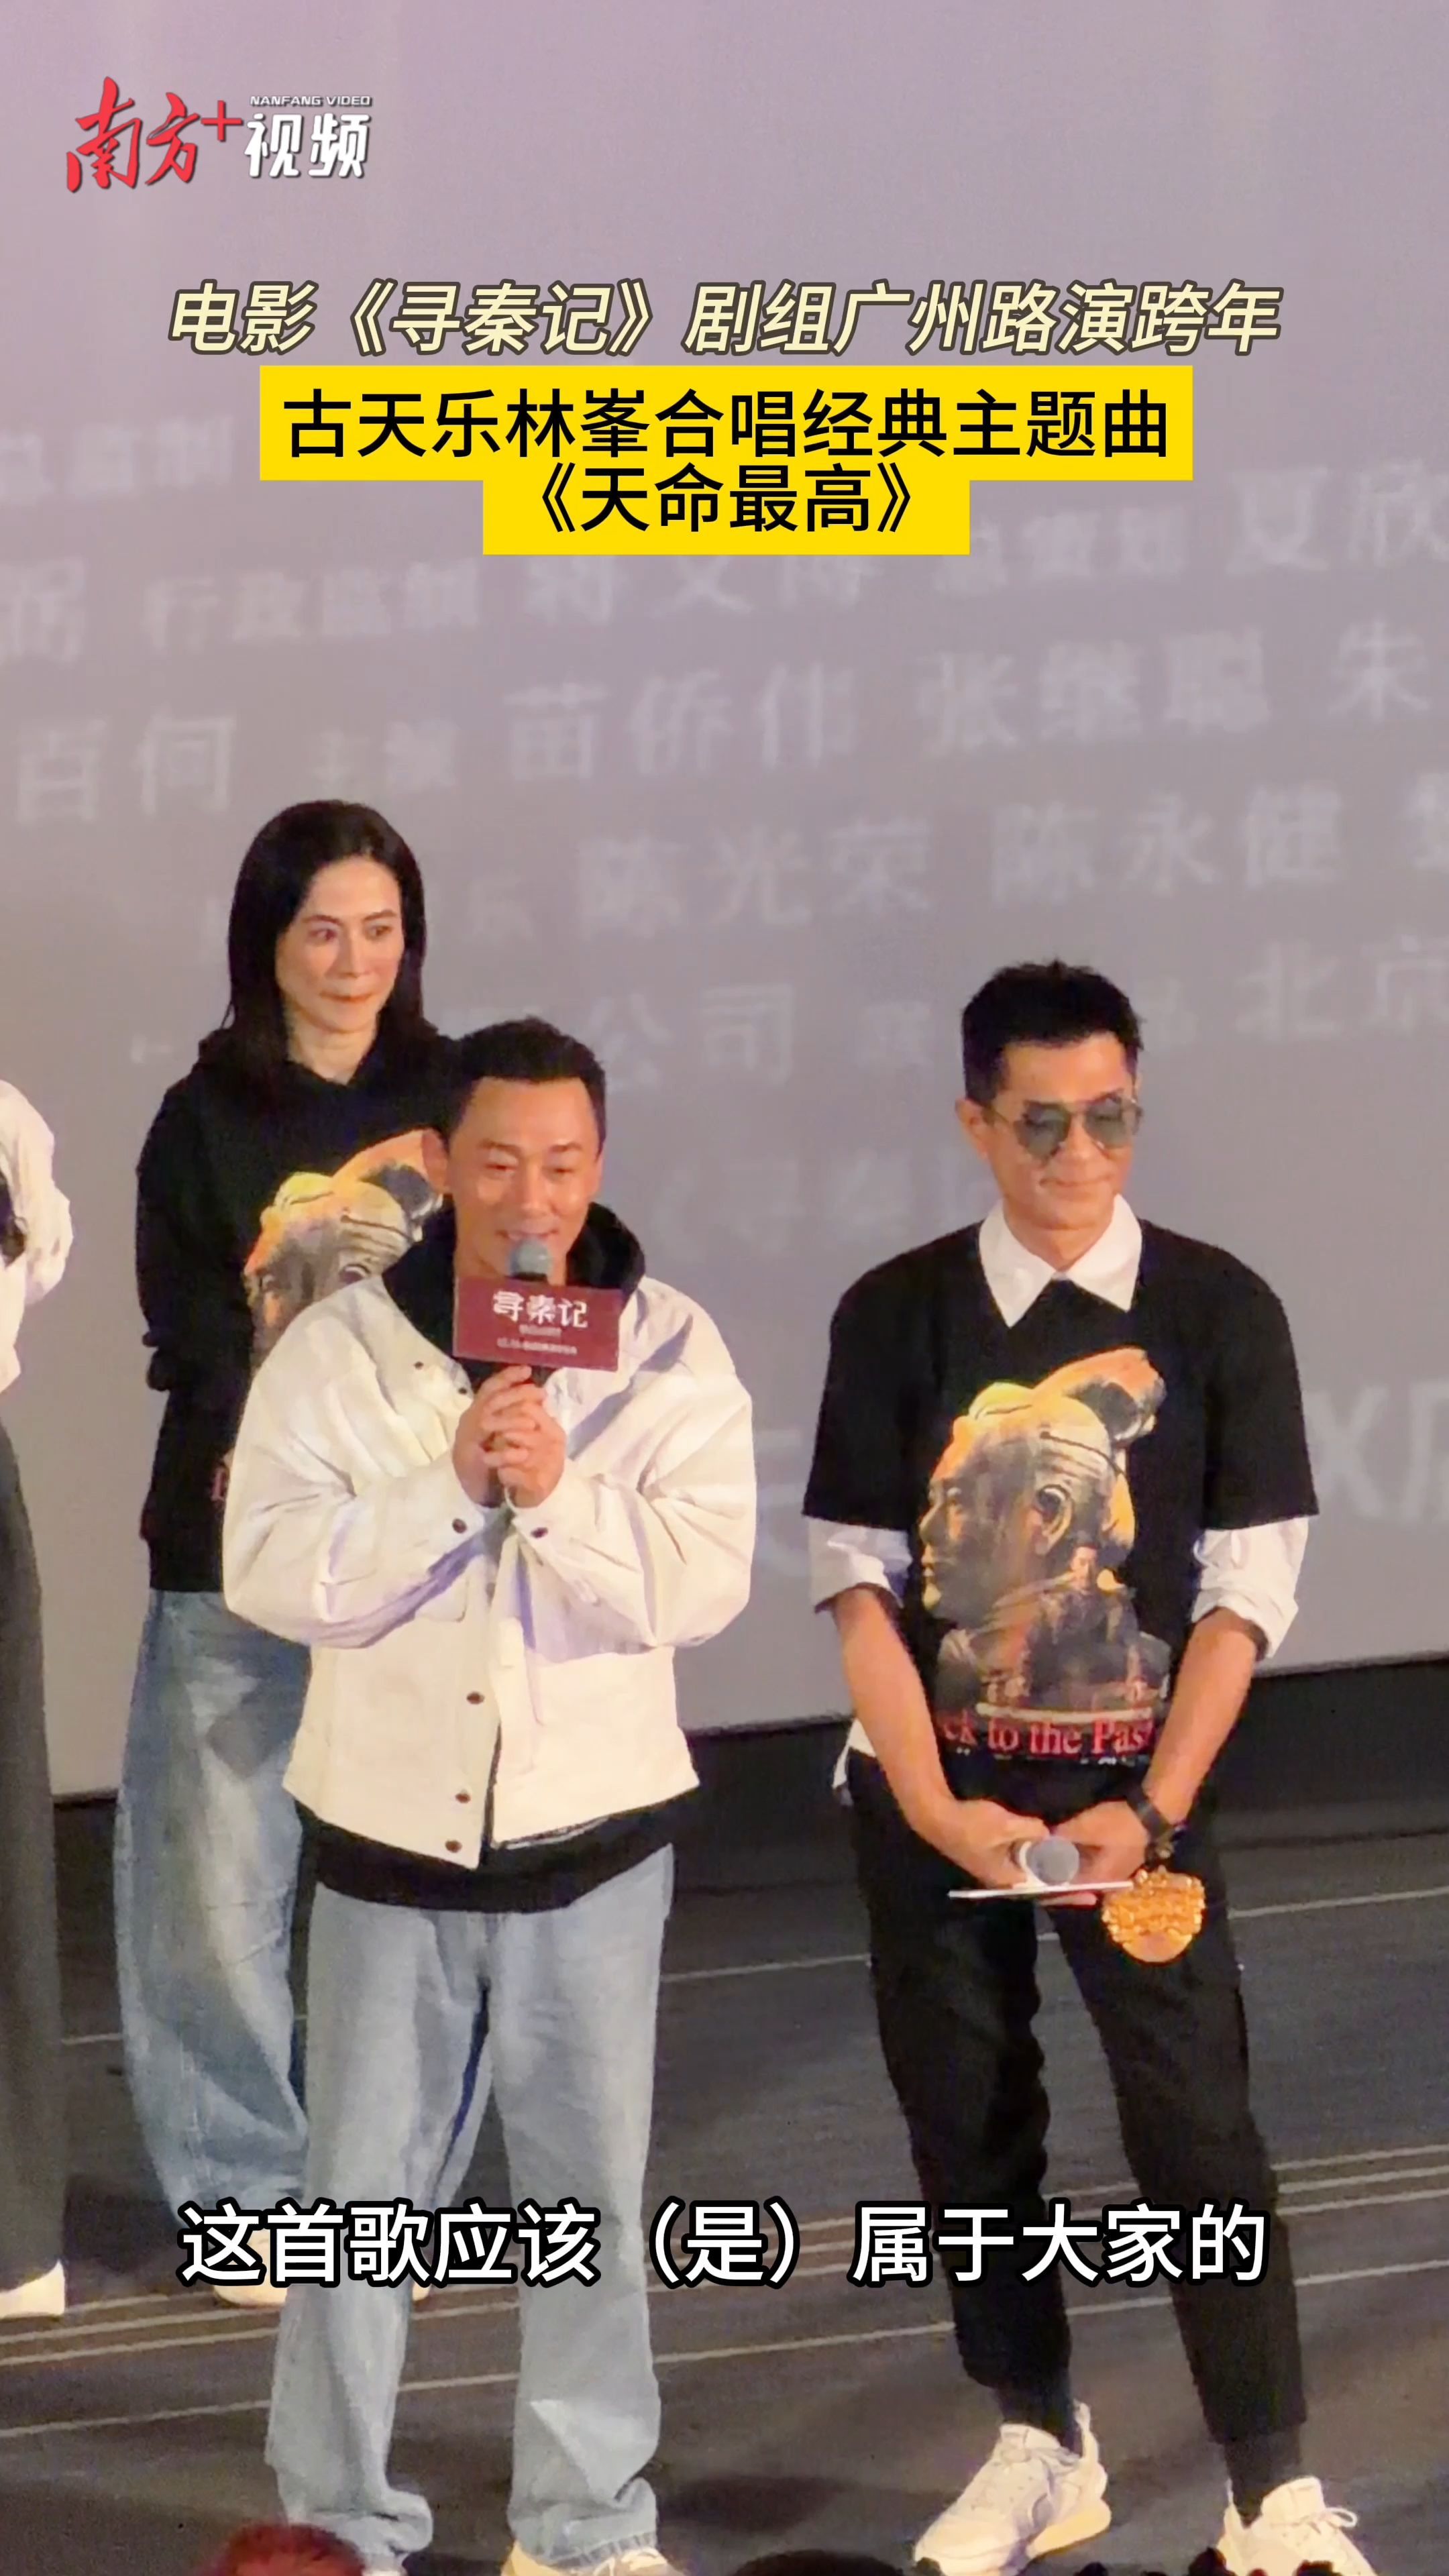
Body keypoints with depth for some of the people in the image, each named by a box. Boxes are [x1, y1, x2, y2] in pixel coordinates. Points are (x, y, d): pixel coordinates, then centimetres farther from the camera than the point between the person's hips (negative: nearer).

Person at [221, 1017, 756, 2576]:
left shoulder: (669, 1352, -3)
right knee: (363, 2192, 7)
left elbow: (704, 1582, -11)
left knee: (589, 2193, 8)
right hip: (389, 1827, 0)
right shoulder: (340, 1349, -3)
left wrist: (558, 1492, -25)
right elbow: (270, 1572, -12)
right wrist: (448, 1483, -22)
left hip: (589, 1832, 0)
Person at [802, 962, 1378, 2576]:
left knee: (1194, 2123, -8)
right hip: (931, 1789, 2)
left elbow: (1244, 1588, -4)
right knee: (966, 2120, 8)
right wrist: (935, 1805, -12)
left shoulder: (1216, 1313, -4)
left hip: (1131, 1784, -2)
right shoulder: (897, 1317, -2)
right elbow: (859, 1580, -2)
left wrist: (1151, 1810, -12)